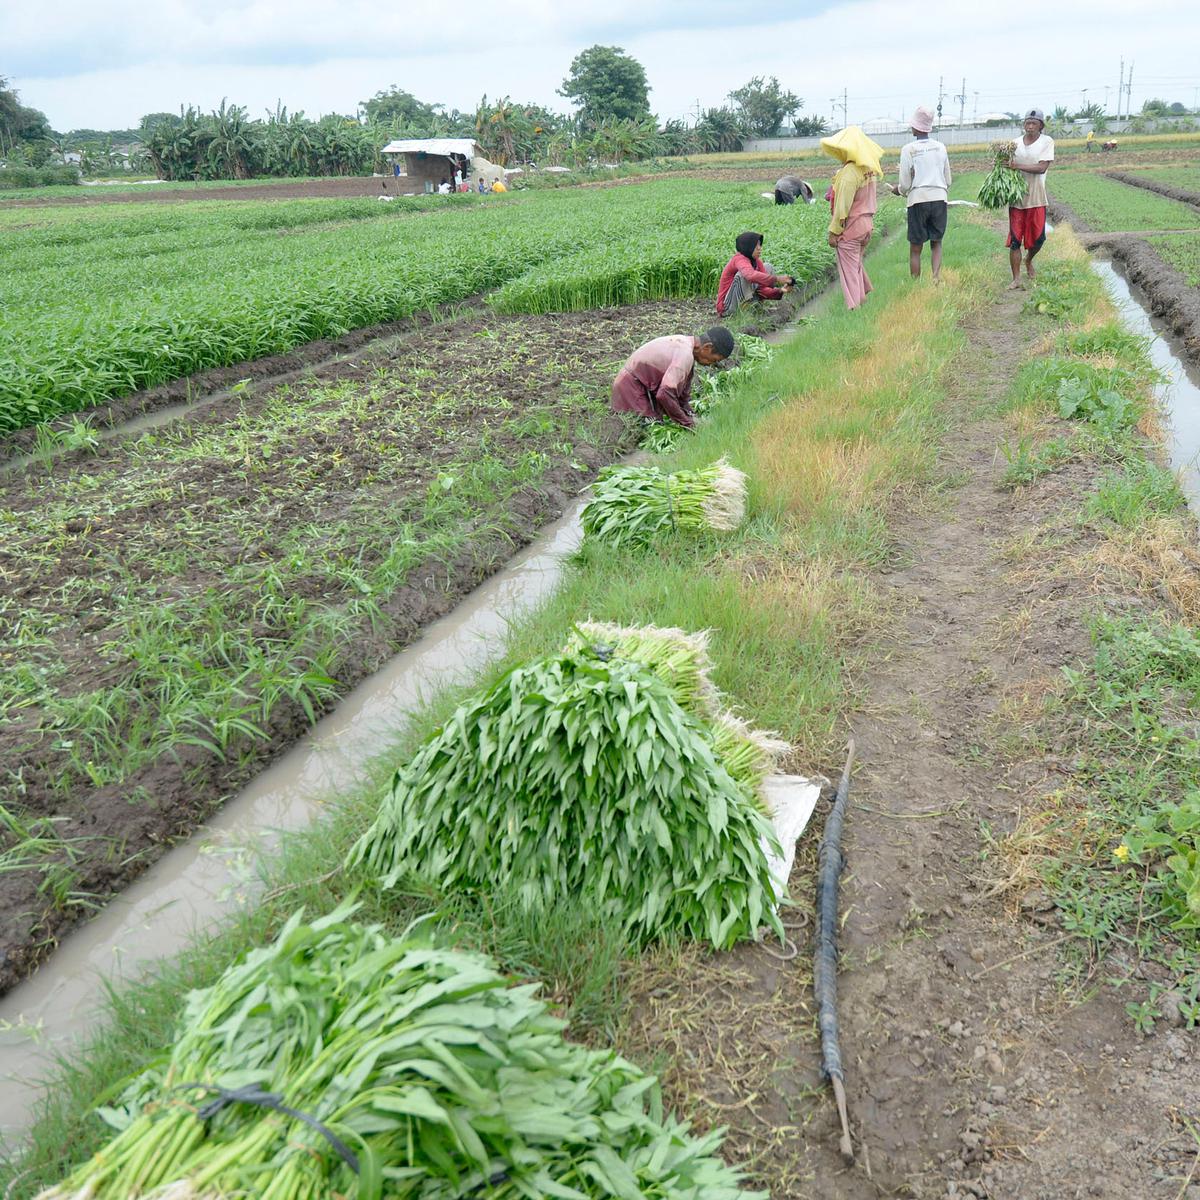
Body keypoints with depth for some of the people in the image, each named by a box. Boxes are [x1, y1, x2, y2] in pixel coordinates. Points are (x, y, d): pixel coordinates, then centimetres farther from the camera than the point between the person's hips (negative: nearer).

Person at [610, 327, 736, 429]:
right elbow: (665, 393, -37)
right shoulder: (685, 355, -29)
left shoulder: (686, 342, 2)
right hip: (631, 387, -10)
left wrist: (690, 415, 8)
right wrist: (687, 423, -26)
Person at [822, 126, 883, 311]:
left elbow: (842, 206, -20)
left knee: (849, 268, 1)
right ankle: (862, 298, 32)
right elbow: (867, 199, 8)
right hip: (867, 224, 8)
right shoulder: (869, 168, 5)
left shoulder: (849, 172, -21)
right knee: (856, 263, 23)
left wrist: (833, 232, -14)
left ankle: (854, 307, 3)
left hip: (851, 227, -8)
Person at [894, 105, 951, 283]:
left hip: (918, 200, -3)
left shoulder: (908, 149, -4)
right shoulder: (940, 147, 9)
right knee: (936, 243, 11)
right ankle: (936, 277, -7)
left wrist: (899, 191, 18)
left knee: (915, 248, 3)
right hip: (940, 198, 4)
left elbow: (905, 184, -3)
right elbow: (948, 180, 15)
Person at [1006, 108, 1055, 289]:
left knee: (1038, 238, 4)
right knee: (1015, 240, -2)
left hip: (1036, 198, -1)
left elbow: (1041, 168, -15)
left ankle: (1028, 260, 36)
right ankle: (1016, 279, 4)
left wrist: (1017, 166, -22)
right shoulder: (1016, 143, 5)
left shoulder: (1047, 142, -4)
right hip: (1016, 197, 2)